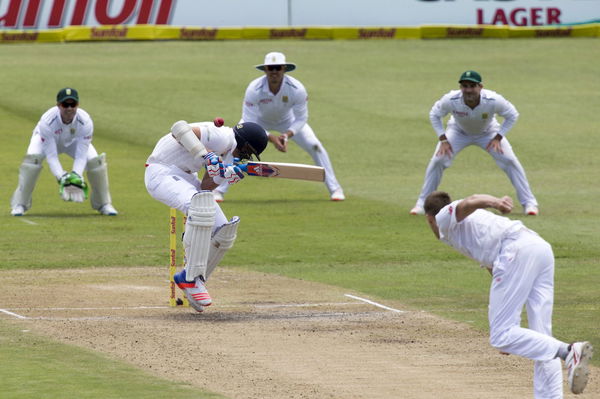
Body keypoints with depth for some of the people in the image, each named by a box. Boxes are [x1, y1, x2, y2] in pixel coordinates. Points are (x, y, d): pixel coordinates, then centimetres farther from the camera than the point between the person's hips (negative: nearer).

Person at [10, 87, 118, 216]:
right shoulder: (47, 121, -40)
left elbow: (81, 156, -32)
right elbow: (51, 156, -37)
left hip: (74, 141, 2)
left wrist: (76, 176, -48)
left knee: (95, 161, -19)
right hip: (46, 139, -2)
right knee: (32, 158, -31)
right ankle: (20, 204, -19)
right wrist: (61, 177, -50)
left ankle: (104, 204, 3)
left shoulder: (85, 122, -35)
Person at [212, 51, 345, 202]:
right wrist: (271, 138, -42)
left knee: (315, 146, -12)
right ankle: (218, 191, -2)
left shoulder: (297, 89, -33)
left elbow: (301, 119, -21)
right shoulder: (254, 89, -36)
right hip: (259, 120, -1)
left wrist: (287, 134, -39)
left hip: (288, 122, 1)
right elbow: (248, 123, -32)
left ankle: (335, 189, 2)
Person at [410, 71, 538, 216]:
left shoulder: (493, 100, -37)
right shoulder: (450, 100, -35)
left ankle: (529, 202, 0)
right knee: (437, 161, -15)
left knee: (510, 161, -13)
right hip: (459, 132, 0)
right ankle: (422, 203, 2)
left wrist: (498, 138, -21)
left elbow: (512, 115, -17)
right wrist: (443, 140, -18)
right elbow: (434, 115, -13)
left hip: (487, 132, 0)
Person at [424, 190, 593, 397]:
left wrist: (494, 202, -30)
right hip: (543, 247, 8)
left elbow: (468, 203, -7)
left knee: (501, 336, -10)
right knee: (541, 337, 8)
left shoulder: (445, 217, 17)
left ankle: (567, 351, -27)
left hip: (517, 251, -8)